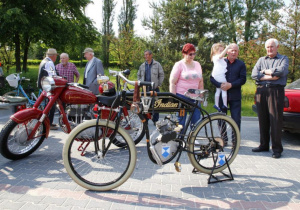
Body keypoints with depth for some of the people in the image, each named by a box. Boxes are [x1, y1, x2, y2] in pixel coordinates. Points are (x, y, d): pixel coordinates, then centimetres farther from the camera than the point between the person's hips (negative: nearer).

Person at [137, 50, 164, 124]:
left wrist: (159, 84, -3)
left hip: (155, 88, -3)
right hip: (145, 88, 3)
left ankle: (155, 120, 9)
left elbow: (161, 75, 2)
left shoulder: (157, 64, 2)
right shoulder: (142, 66, 12)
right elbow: (139, 75, 22)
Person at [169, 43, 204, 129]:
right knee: (181, 122, 0)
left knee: (196, 121, 3)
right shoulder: (179, 64, -1)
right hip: (181, 96, -4)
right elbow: (172, 83, -6)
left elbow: (201, 82, 19)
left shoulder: (197, 64, 14)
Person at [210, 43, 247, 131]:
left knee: (236, 119, -1)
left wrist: (231, 85, -17)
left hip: (235, 97, -1)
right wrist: (220, 85, -17)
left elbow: (243, 79, -2)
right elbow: (212, 78, 1)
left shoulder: (241, 64, 8)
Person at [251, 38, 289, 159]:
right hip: (261, 91, 3)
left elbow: (282, 71, -11)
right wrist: (270, 76, -8)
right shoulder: (261, 60, 20)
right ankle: (264, 145, 15)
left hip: (276, 91, -3)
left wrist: (265, 71, -1)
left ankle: (277, 148, 1)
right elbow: (254, 74, 3)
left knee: (276, 120, -5)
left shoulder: (283, 59, 12)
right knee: (263, 120, 5)